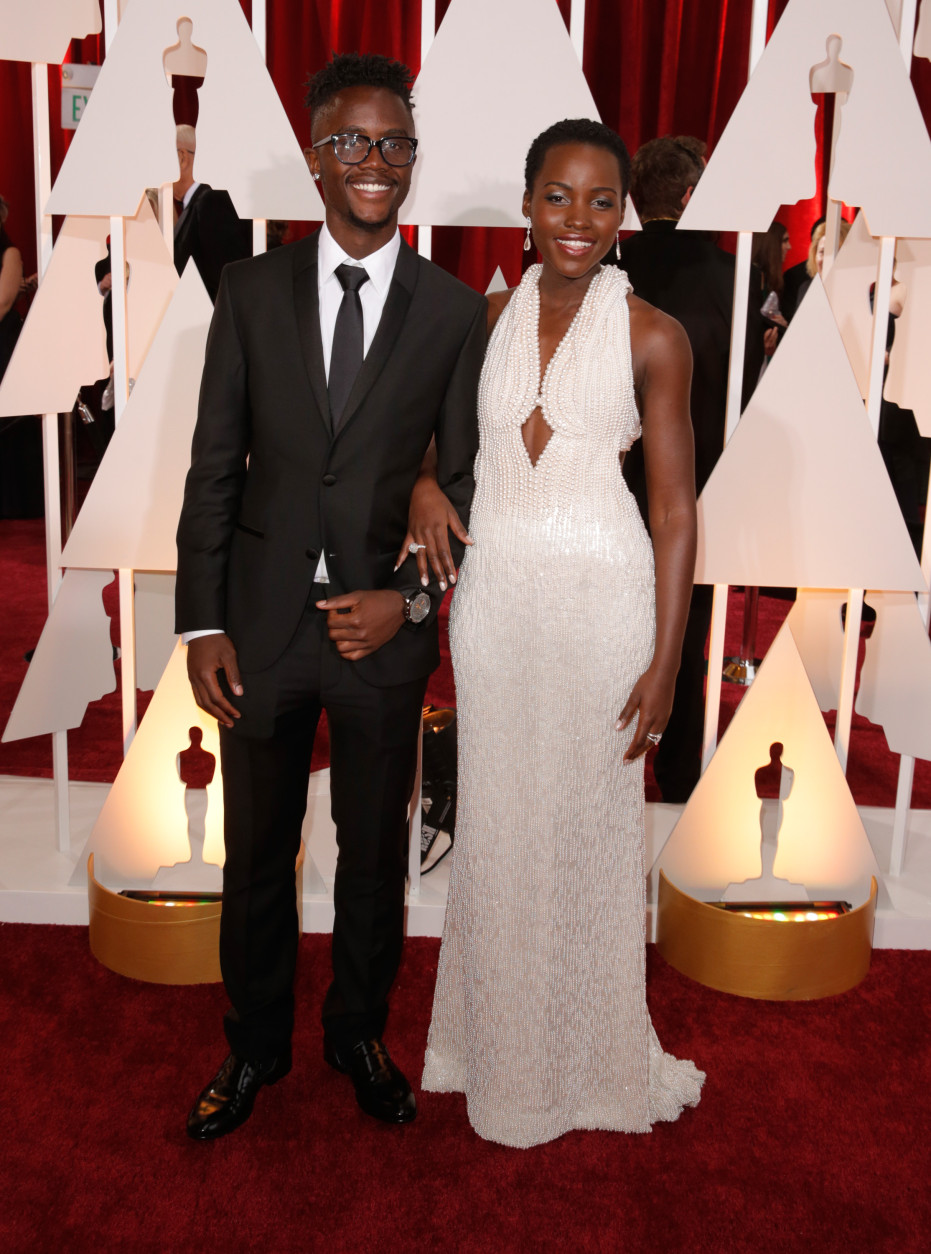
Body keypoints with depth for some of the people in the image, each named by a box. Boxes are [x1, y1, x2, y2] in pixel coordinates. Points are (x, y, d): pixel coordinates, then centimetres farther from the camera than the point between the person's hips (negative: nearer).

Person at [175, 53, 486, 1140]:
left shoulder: (456, 311, 0)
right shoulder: (252, 289, 2)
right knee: (255, 850, 15)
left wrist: (412, 599, -12)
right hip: (262, 619, 1)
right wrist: (202, 622, -5)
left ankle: (359, 1032, 39)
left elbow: (464, 481, 1)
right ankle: (255, 1045, 37)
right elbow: (214, 467, 1)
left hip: (385, 625, 0)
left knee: (375, 850, 15)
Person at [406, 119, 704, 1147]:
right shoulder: (487, 316, 6)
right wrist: (423, 481, 0)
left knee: (591, 820, 8)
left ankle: (593, 1053, 31)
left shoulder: (652, 336, -5)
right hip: (492, 591, 3)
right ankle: (503, 1040, 34)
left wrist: (665, 660, -10)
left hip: (600, 596, -3)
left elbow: (675, 508, -6)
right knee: (495, 820, 12)